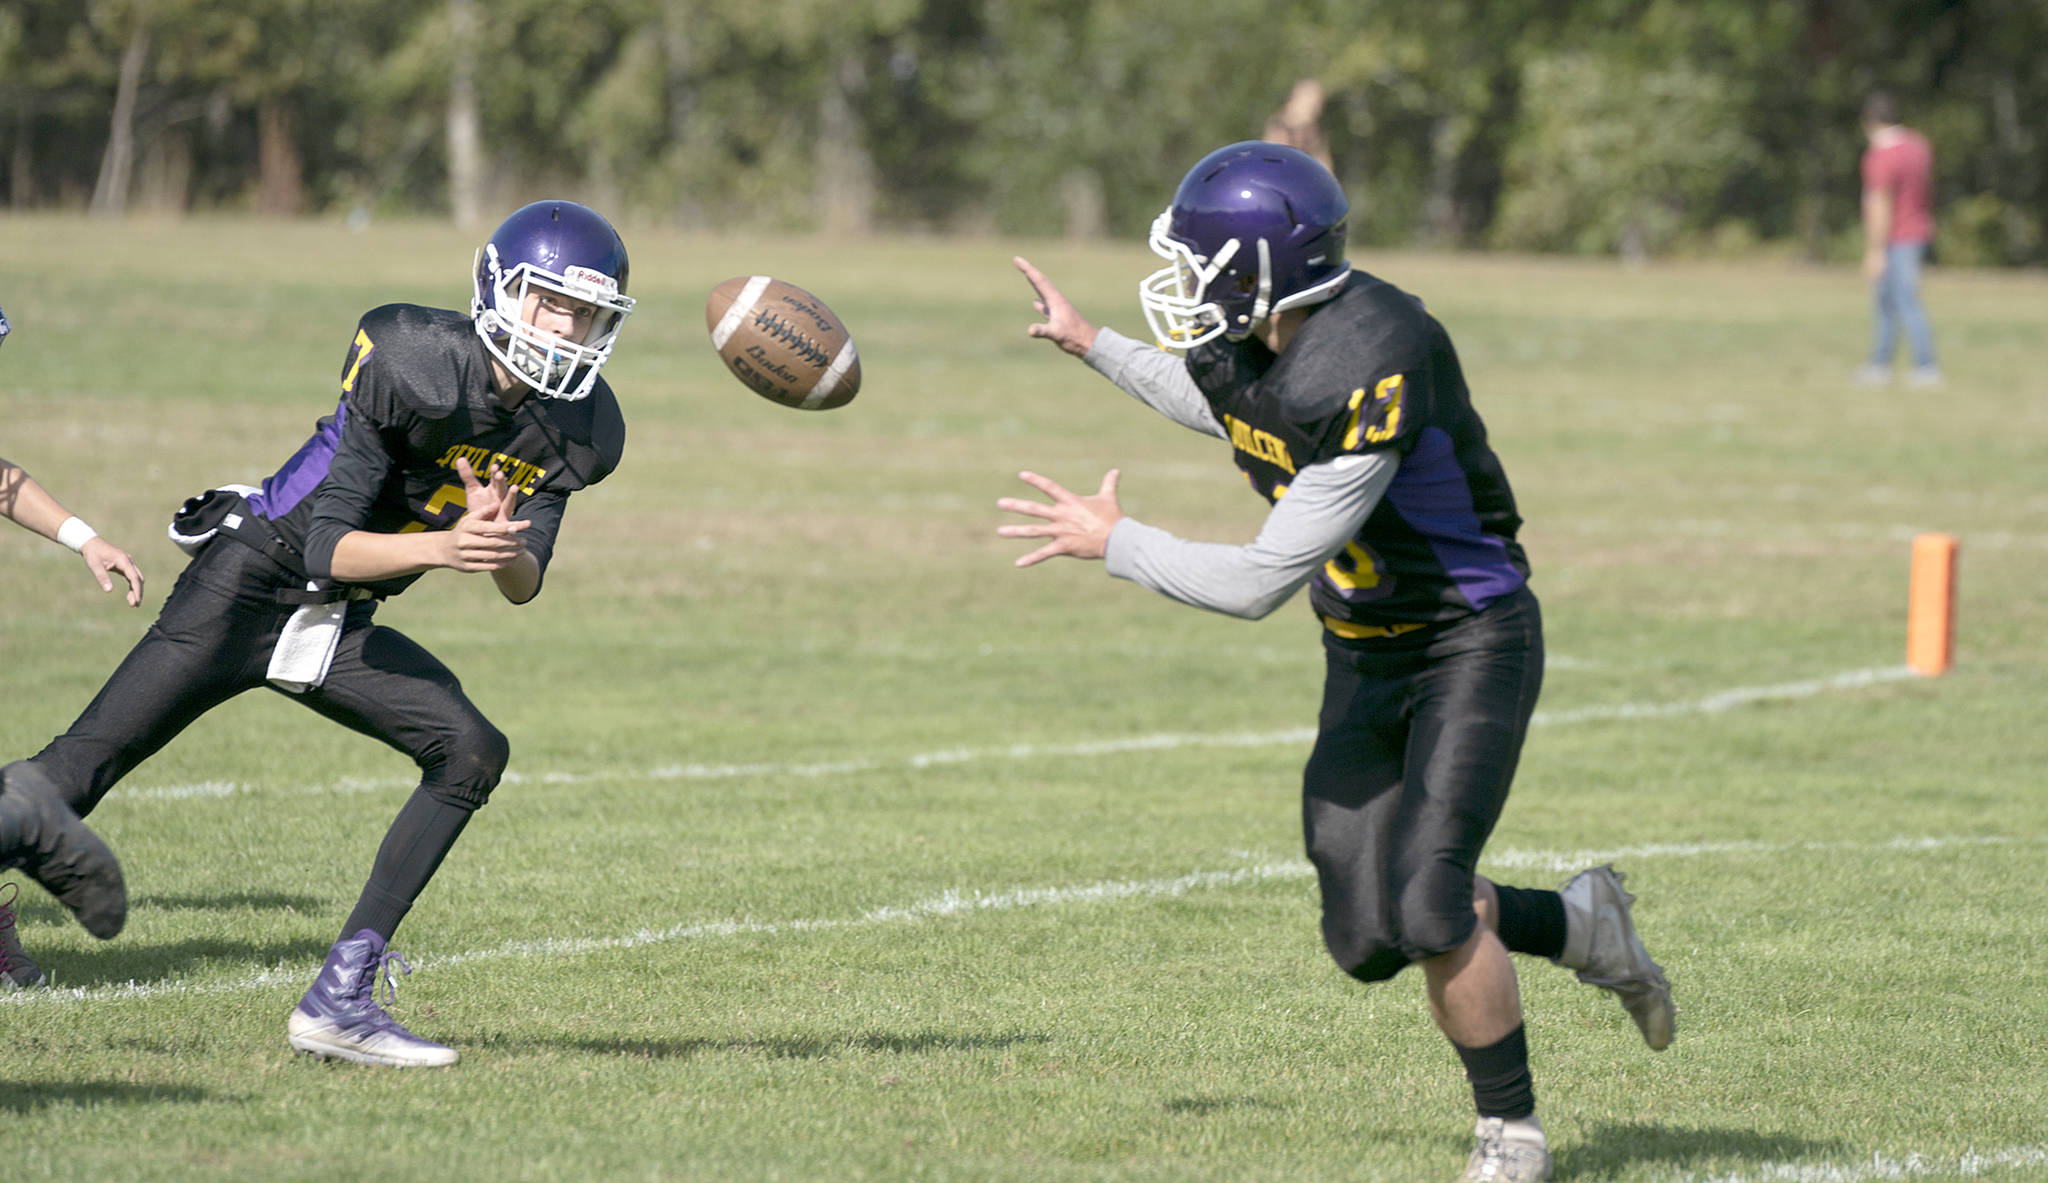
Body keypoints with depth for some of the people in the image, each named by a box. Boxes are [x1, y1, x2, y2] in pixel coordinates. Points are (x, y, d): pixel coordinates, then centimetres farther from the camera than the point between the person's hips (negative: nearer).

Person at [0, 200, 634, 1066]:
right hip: (247, 590, -6)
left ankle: (341, 996, -5)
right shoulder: (413, 365, -23)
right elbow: (330, 548, -24)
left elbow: (524, 587, -3)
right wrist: (443, 549, -40)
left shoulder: (575, 433, -2)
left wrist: (502, 545, -25)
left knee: (472, 752, -8)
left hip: (338, 632, 7)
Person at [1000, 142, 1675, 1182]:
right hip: (1365, 658, 8)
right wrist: (1091, 347, 26)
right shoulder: (1236, 344, -6)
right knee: (1367, 938, 1)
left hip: (1470, 641, -8)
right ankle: (1578, 924, 26)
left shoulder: (1372, 373, -32)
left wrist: (1113, 543, -17)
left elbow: (1260, 582, -30)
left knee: (1427, 908, -19)